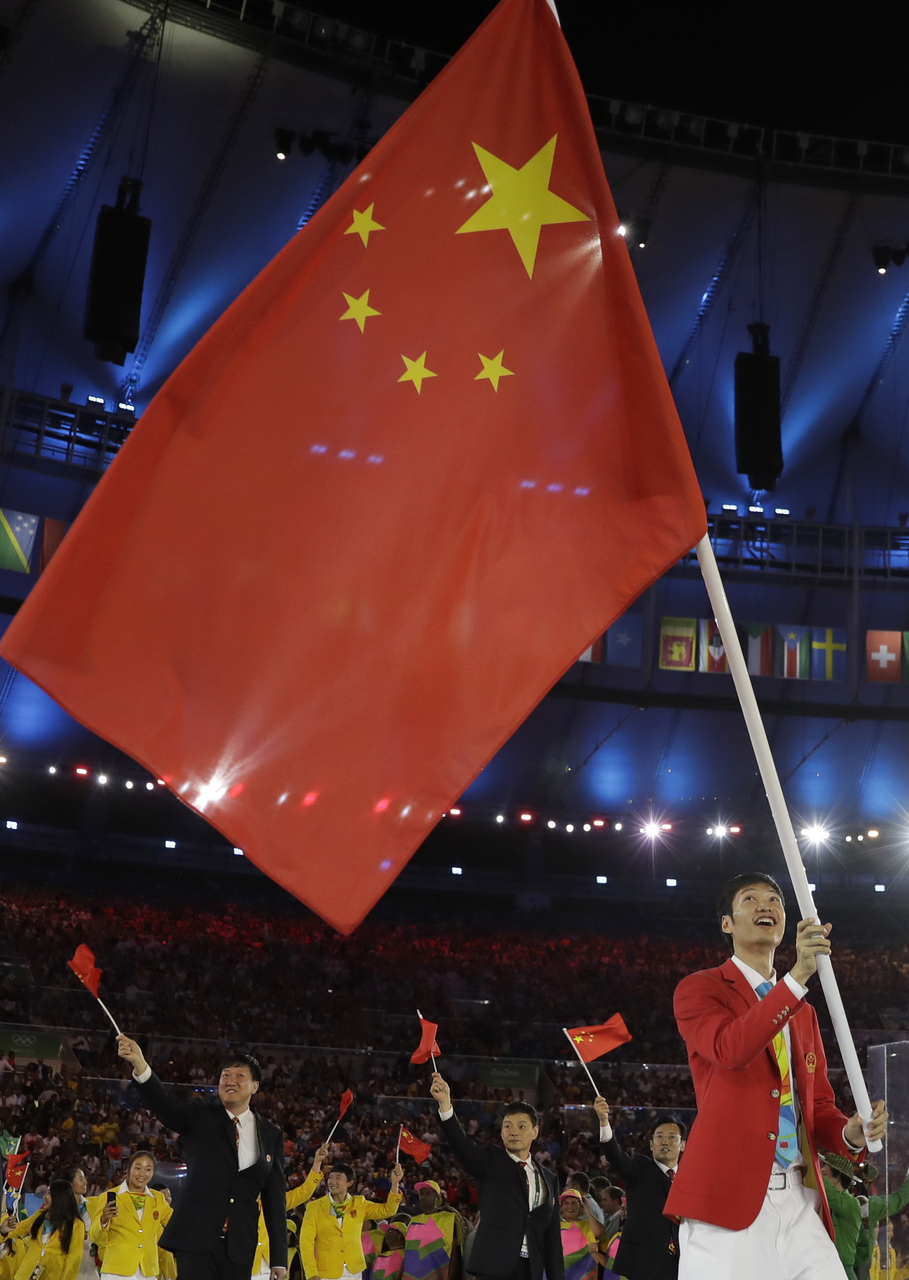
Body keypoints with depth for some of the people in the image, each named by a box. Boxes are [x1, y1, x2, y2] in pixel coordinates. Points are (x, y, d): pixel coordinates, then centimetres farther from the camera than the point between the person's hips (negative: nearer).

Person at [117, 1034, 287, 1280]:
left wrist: (279, 1258, 4)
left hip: (239, 1248, 2)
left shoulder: (271, 1135, 9)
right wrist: (140, 1065, -38)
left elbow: (274, 1198, 9)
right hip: (196, 1240, -2)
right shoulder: (200, 1116, 2)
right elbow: (163, 1101, -17)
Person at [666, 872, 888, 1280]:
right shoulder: (699, 989, 3)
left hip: (801, 1203, 5)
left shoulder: (805, 1015, 23)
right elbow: (729, 1049, -17)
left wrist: (852, 1133, -2)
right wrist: (798, 976, -23)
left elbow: (818, 1106, 21)